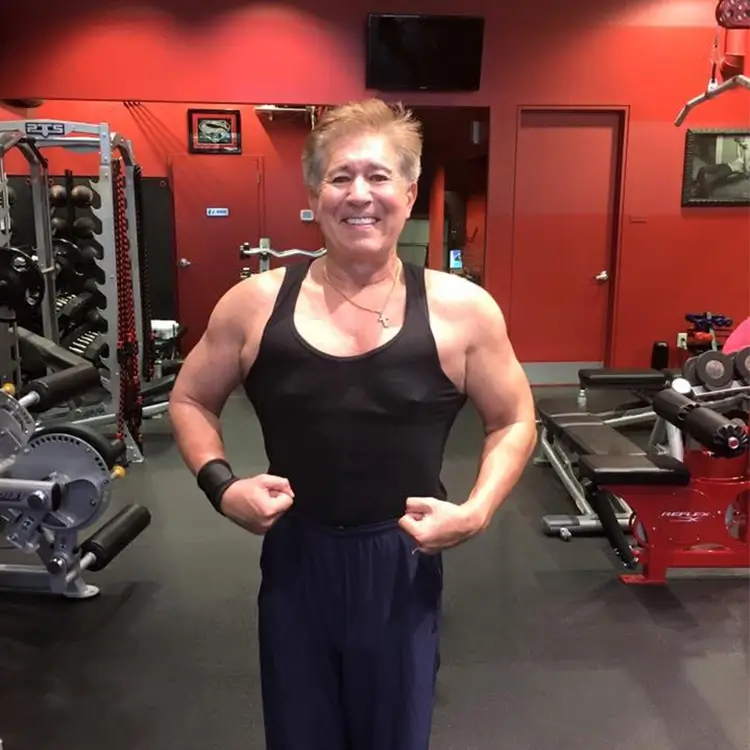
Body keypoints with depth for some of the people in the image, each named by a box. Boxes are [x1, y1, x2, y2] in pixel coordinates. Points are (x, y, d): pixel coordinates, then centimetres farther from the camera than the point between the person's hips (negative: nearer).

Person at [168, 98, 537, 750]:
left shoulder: (461, 310, -9)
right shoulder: (255, 304, -7)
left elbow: (514, 422, 2)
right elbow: (191, 402, 7)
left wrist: (477, 512, -12)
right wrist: (220, 484, -10)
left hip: (403, 562, 0)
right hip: (294, 556, 1)